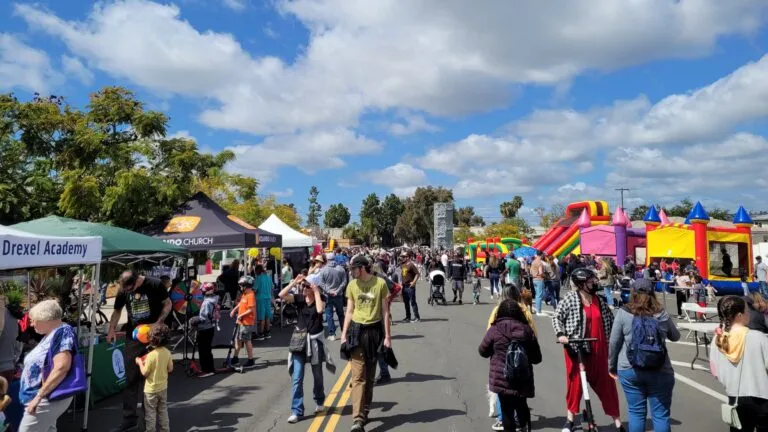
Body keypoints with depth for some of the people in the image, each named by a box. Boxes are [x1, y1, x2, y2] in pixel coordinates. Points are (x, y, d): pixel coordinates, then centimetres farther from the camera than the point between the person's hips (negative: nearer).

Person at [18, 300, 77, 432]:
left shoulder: (62, 333, -17)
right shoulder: (50, 335, 13)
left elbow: (61, 368, -27)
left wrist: (39, 395, -25)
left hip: (48, 398, -10)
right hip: (46, 398, 10)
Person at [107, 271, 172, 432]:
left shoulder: (155, 284, -15)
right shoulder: (122, 290, -4)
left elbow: (167, 304, -6)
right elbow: (117, 310, 10)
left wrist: (158, 323, -18)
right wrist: (111, 330, -3)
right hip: (133, 336, 3)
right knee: (131, 378, 5)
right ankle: (129, 418, 13)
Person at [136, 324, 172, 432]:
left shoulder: (151, 355, -25)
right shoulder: (167, 352, -8)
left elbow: (145, 373, -17)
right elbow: (170, 369, 0)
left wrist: (140, 362, -3)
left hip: (151, 389, -6)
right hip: (163, 387, 6)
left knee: (150, 412, 11)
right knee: (163, 410, 19)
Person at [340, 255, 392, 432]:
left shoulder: (380, 283, -5)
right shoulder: (352, 285, 3)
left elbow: (385, 311, -1)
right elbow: (349, 312, 8)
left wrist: (387, 336, -3)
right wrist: (344, 334, 2)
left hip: (374, 331, -1)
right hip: (356, 331, 1)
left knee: (369, 376, 11)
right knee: (358, 376, -5)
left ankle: (364, 412, 26)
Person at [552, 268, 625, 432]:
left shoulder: (599, 301, 4)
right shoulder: (570, 298, -9)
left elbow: (610, 320, 13)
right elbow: (557, 317, -6)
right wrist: (560, 334, -18)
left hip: (598, 349, 4)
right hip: (575, 347, -3)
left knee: (606, 383, 8)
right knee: (575, 382, 8)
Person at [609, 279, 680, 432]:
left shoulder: (623, 313, -4)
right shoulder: (662, 314, 2)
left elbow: (614, 343, -1)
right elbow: (675, 337, 19)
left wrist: (612, 366, 11)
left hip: (630, 370, -1)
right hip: (660, 371, 1)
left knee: (636, 412, 10)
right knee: (660, 414, 8)